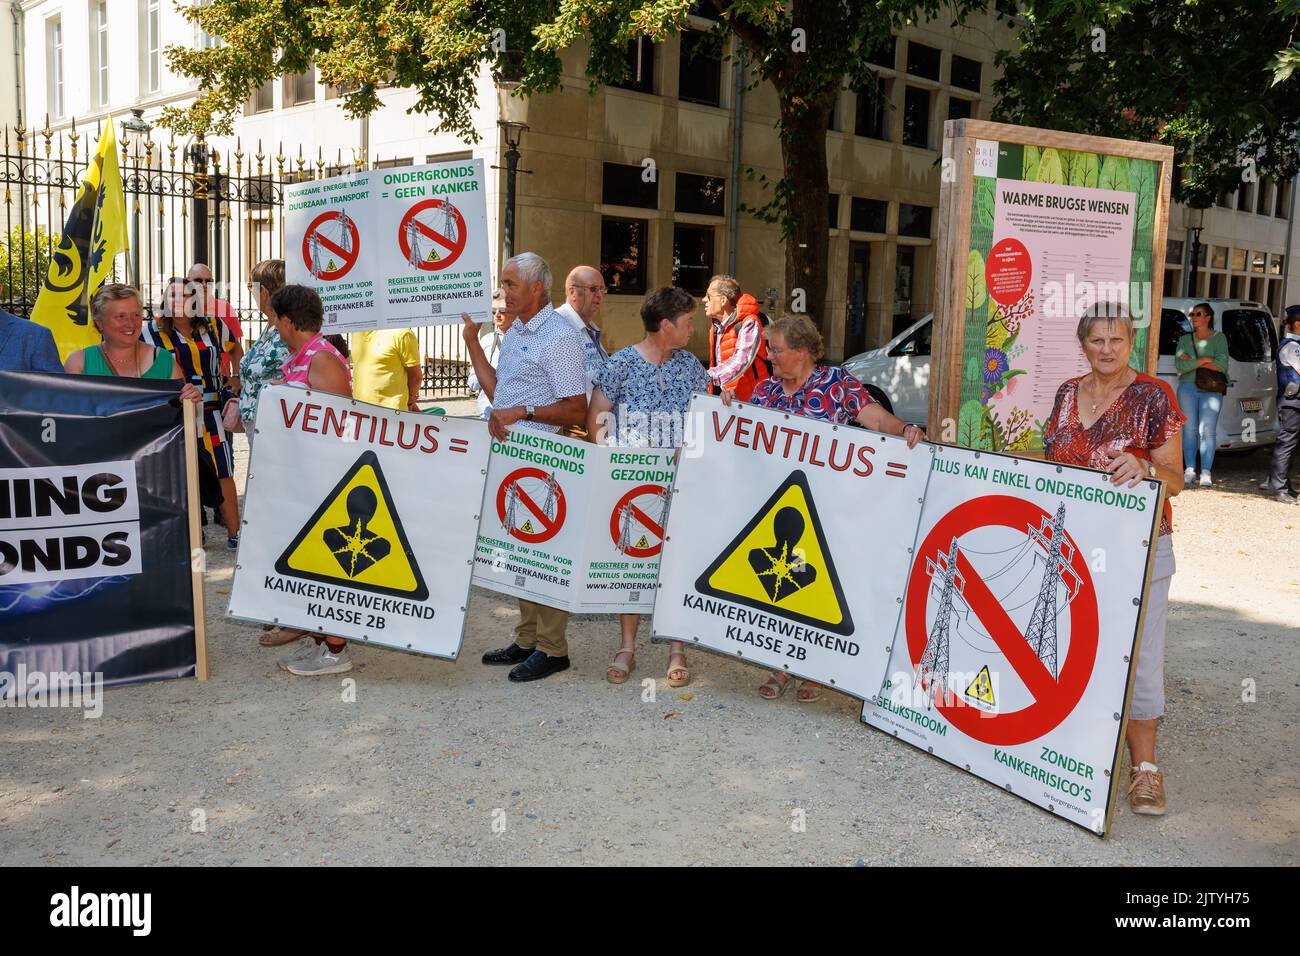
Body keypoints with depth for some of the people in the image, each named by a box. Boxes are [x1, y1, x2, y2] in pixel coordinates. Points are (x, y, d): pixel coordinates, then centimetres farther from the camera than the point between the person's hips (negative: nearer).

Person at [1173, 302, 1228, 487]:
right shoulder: (1185, 339, 10)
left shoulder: (1219, 338, 4)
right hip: (1188, 387, 2)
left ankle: (1206, 472, -7)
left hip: (1211, 390, -2)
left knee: (1208, 430, -7)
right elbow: (1179, 365, -4)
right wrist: (1204, 360, -12)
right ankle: (1189, 470, 5)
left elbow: (1222, 365, -11)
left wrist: (1192, 361, -9)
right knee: (1190, 429, 1)